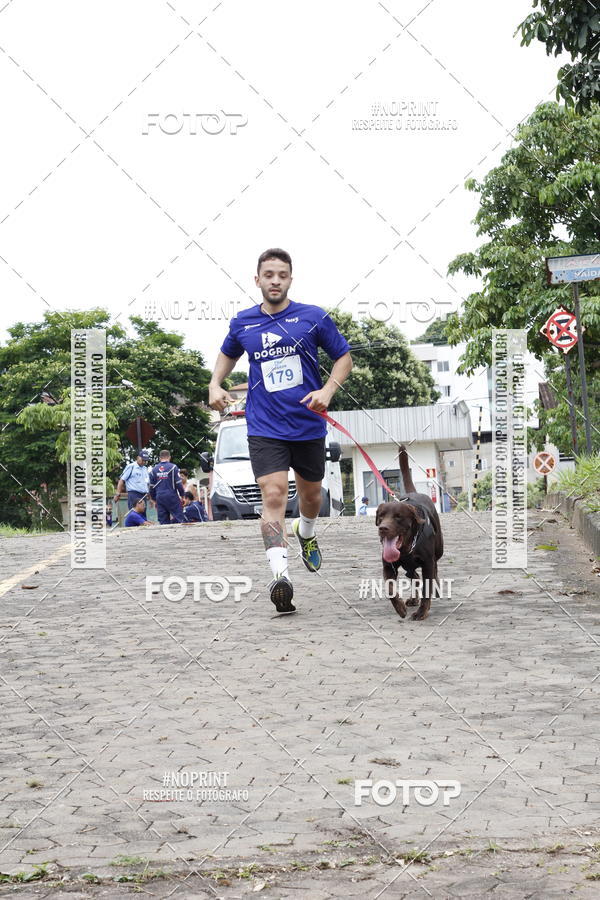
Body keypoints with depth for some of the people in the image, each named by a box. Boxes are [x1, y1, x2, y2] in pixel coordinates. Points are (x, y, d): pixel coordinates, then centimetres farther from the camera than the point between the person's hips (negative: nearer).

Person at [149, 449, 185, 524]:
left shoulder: (154, 470, 8)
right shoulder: (173, 467, -5)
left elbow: (152, 487, 12)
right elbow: (179, 483, -6)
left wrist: (154, 498, 23)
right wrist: (182, 495, 6)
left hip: (159, 497, 4)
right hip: (172, 496, -4)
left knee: (163, 521, 5)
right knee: (178, 517, -3)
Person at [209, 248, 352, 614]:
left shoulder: (314, 318, -2)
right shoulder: (242, 323, 4)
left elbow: (344, 357, 5)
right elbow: (228, 354, 25)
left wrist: (327, 390, -12)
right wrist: (215, 385, 7)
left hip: (309, 424, 1)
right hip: (264, 428, -1)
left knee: (311, 492, 19)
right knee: (274, 495, -18)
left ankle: (307, 534, 53)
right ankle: (280, 574, -27)